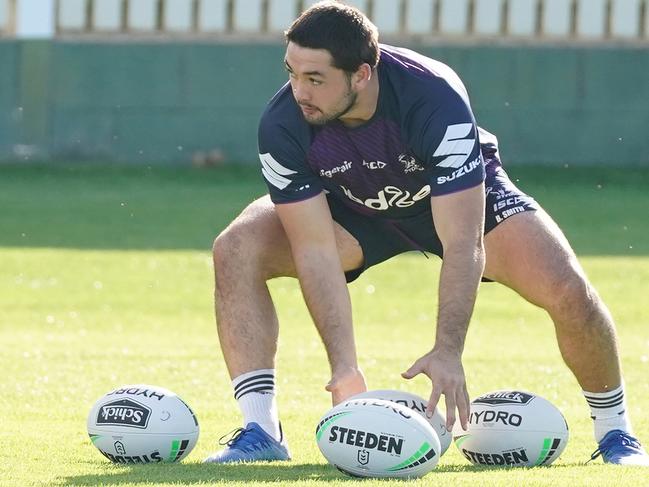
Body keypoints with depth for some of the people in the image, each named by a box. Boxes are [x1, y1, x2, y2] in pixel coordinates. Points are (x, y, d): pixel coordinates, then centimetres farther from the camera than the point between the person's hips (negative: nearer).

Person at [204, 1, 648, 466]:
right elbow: (315, 249, -28)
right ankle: (260, 432, -15)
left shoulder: (434, 99, -40)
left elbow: (461, 244, -40)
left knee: (566, 287, -24)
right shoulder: (283, 125, -32)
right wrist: (344, 367, -33)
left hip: (463, 197, -2)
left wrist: (447, 351, -49)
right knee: (236, 251, -21)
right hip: (352, 206, 2)